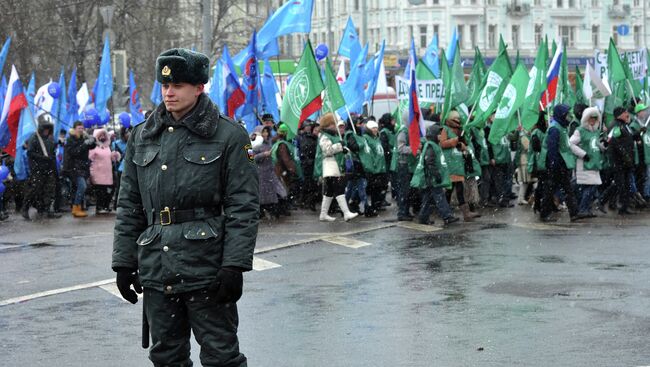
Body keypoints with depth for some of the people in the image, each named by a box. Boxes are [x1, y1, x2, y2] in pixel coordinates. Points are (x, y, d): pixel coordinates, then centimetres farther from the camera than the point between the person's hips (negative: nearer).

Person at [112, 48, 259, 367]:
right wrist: (123, 262, 9)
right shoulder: (143, 137, 12)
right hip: (156, 272, 5)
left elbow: (243, 207, -6)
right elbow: (129, 206, 14)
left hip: (207, 268, -5)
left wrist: (234, 265, -13)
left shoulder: (228, 135, -2)